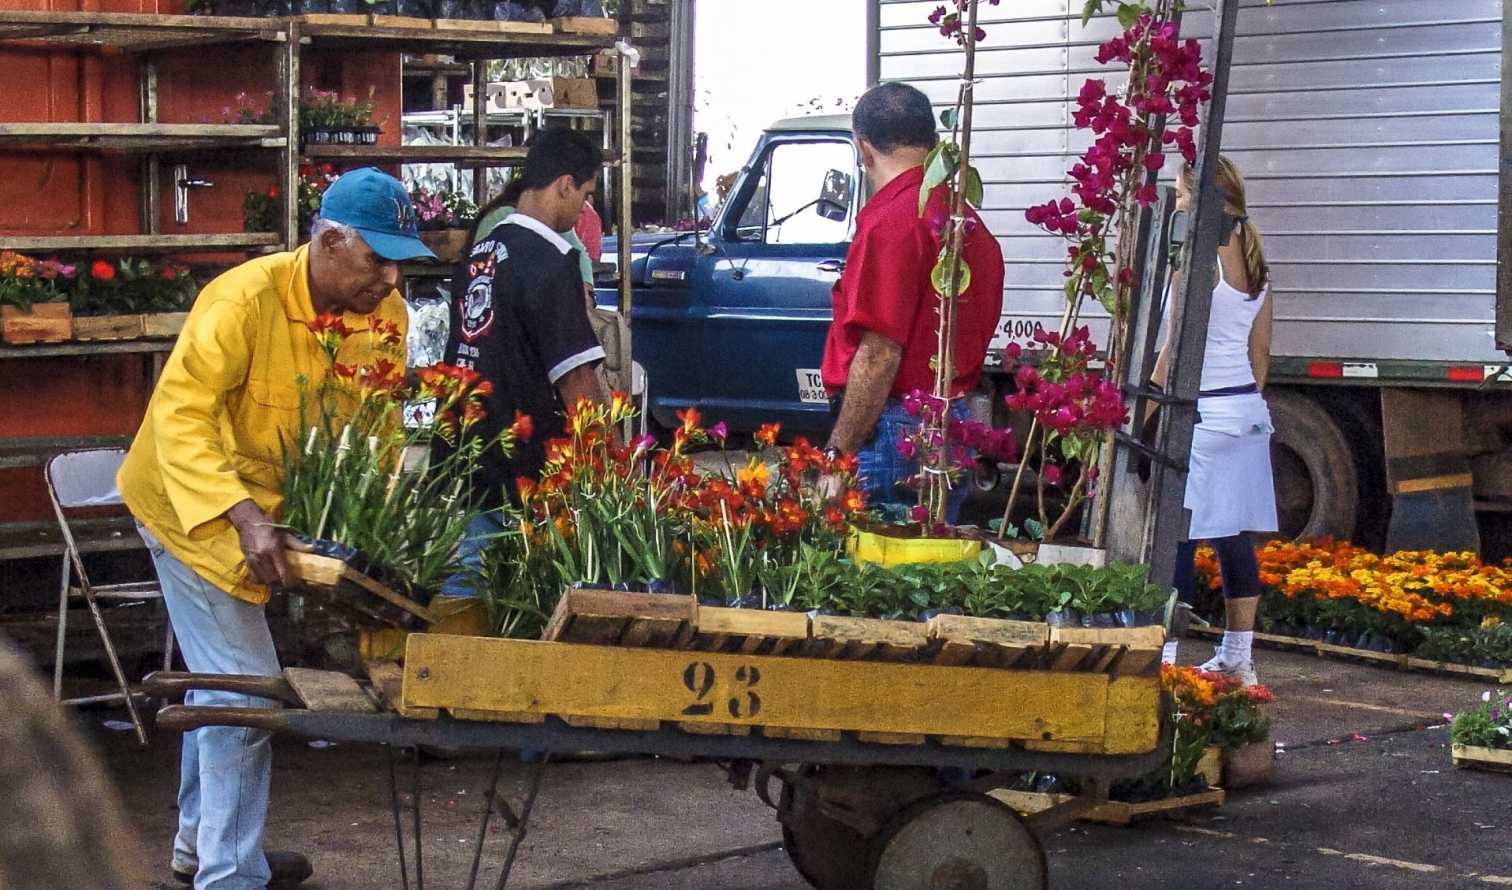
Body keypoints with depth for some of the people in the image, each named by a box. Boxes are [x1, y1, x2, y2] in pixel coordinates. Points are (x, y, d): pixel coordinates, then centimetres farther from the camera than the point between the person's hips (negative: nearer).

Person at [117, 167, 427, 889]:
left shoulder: (385, 315, -10)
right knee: (243, 688, -11)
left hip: (268, 507, 8)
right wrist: (243, 517, -43)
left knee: (219, 677, 22)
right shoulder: (244, 300, -29)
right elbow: (180, 415, -33)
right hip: (193, 502, -8)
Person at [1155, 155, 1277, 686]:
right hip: (1247, 410, 8)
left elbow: (1177, 347, -14)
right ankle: (1238, 658, 15)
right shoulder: (1254, 263, 11)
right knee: (1235, 536, 11)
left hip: (1199, 411, -8)